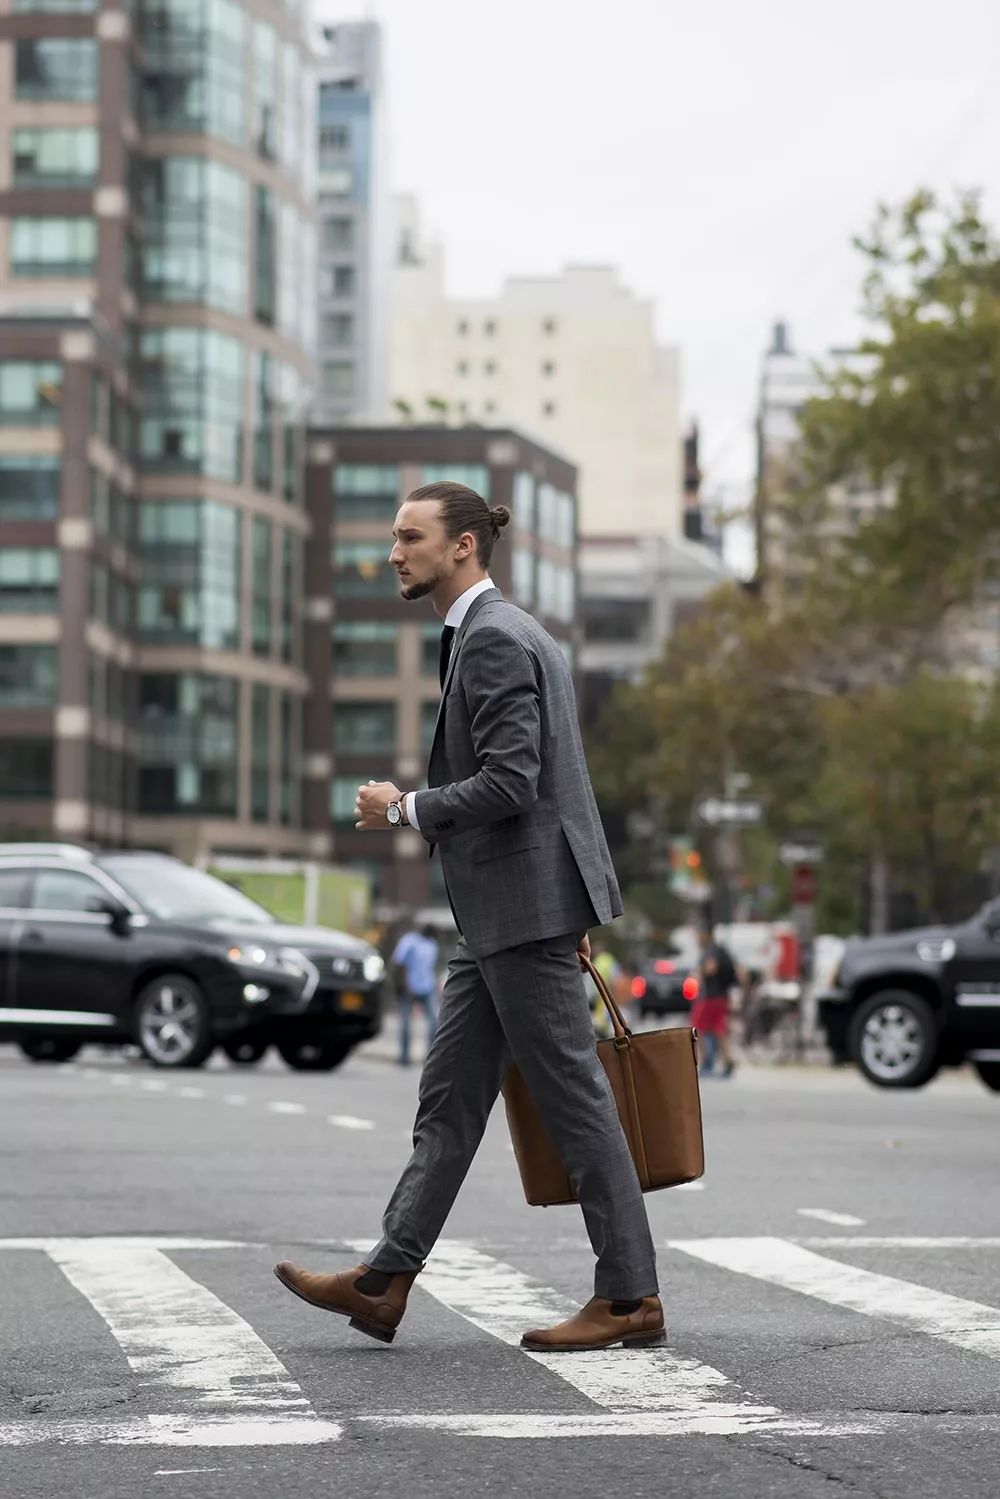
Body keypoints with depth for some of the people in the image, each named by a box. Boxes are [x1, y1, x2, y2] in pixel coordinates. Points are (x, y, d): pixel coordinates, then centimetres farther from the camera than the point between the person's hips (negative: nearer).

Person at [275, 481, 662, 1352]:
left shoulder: (494, 638, -15)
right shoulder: (499, 633, 18)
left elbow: (508, 783, -23)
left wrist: (405, 810, -10)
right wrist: (574, 916, 23)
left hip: (526, 905, -11)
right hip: (500, 914, 11)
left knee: (573, 1098, -4)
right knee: (450, 1097, 10)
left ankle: (630, 1298, 2)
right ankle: (384, 1285, 13)